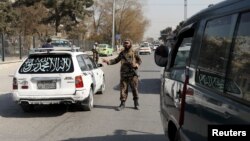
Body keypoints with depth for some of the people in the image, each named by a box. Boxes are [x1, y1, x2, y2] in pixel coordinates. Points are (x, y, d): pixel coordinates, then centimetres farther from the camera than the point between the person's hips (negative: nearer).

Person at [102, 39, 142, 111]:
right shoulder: (122, 53, 10)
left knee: (134, 89, 3)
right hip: (123, 74, 2)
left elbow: (139, 60, 11)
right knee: (123, 89, 1)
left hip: (132, 74, -2)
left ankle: (136, 104, 17)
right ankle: (122, 103, 9)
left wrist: (136, 64, -9)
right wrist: (108, 61, 1)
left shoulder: (134, 52, 3)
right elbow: (116, 60, 15)